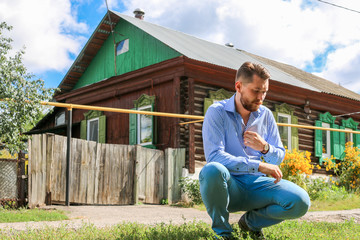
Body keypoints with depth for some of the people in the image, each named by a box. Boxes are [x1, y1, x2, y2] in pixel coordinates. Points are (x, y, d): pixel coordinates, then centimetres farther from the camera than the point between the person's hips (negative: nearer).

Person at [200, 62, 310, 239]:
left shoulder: (266, 115, 8)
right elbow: (214, 155, -21)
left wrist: (265, 148, -14)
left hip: (255, 184, 4)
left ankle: (252, 221, 10)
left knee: (300, 202, -21)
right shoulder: (217, 112, -8)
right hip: (229, 186, -4)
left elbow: (279, 158, 11)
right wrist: (258, 165, -26)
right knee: (212, 170, -39)